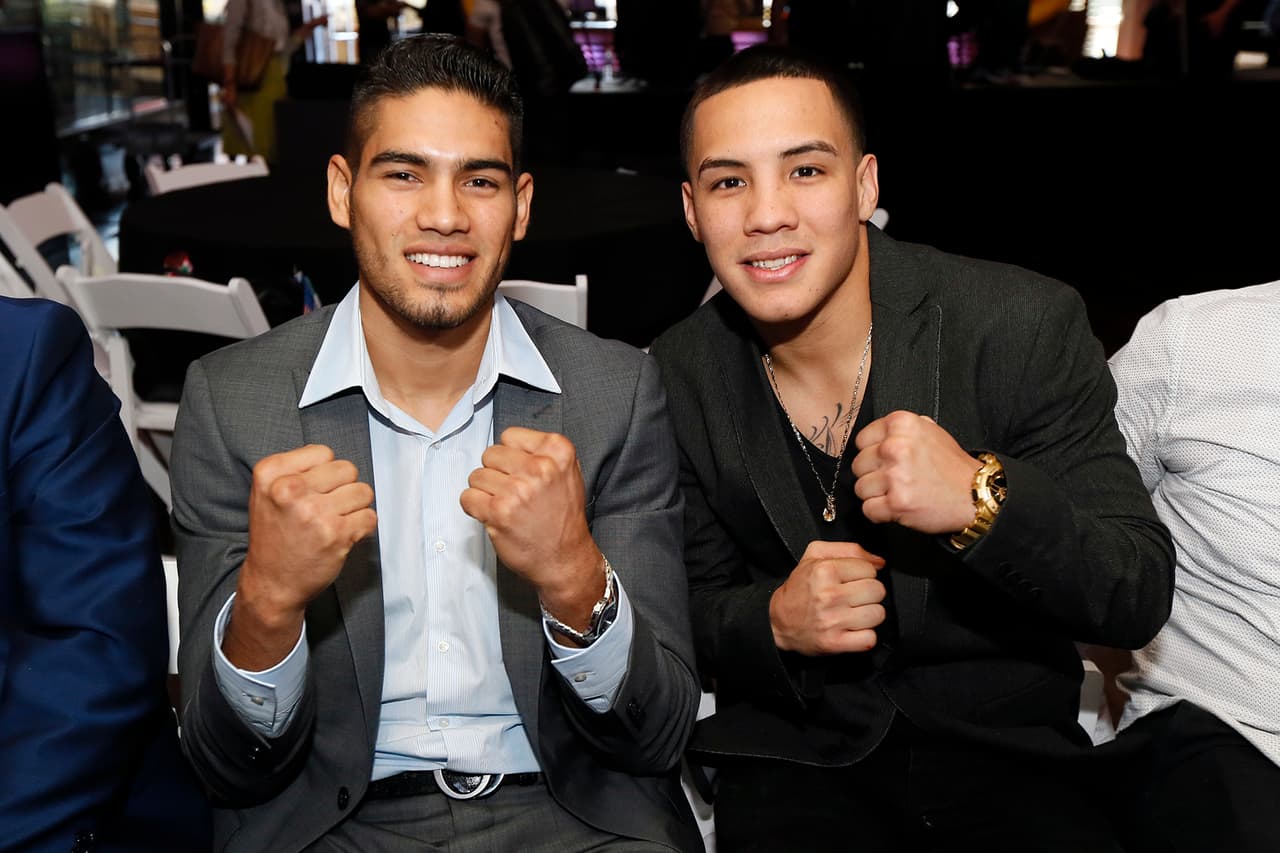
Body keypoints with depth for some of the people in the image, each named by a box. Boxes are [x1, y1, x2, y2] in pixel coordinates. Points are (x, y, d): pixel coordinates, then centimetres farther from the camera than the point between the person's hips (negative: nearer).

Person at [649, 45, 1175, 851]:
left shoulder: (1024, 324, -11)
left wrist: (980, 498, -28)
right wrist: (774, 623, -18)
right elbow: (694, 610, 4)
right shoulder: (677, 377, -4)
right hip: (798, 754, 1)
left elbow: (1142, 596, -10)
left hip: (1006, 753, 0)